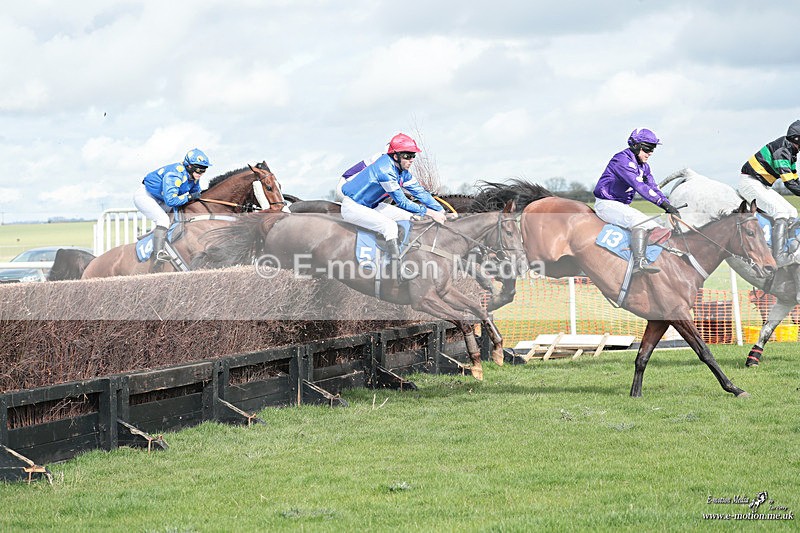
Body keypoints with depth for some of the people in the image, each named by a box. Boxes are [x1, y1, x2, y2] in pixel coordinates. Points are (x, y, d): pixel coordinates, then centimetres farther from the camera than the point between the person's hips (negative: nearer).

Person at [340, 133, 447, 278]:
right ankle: (397, 272, -32)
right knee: (390, 226, -31)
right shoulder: (386, 170, -28)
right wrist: (430, 213, -24)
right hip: (352, 206, -10)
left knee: (411, 217, 1)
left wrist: (442, 212, -7)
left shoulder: (402, 172, 1)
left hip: (370, 205, 10)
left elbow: (420, 192, 2)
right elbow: (402, 203, -26)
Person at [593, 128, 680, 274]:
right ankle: (639, 262, -38)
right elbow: (639, 186, -29)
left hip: (622, 206, 10)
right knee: (640, 222, -29)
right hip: (606, 204, -10)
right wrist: (663, 203, -32)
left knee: (653, 226, 4)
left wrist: (669, 206, -7)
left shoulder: (644, 166, 11)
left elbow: (653, 187, 9)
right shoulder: (622, 160, -20)